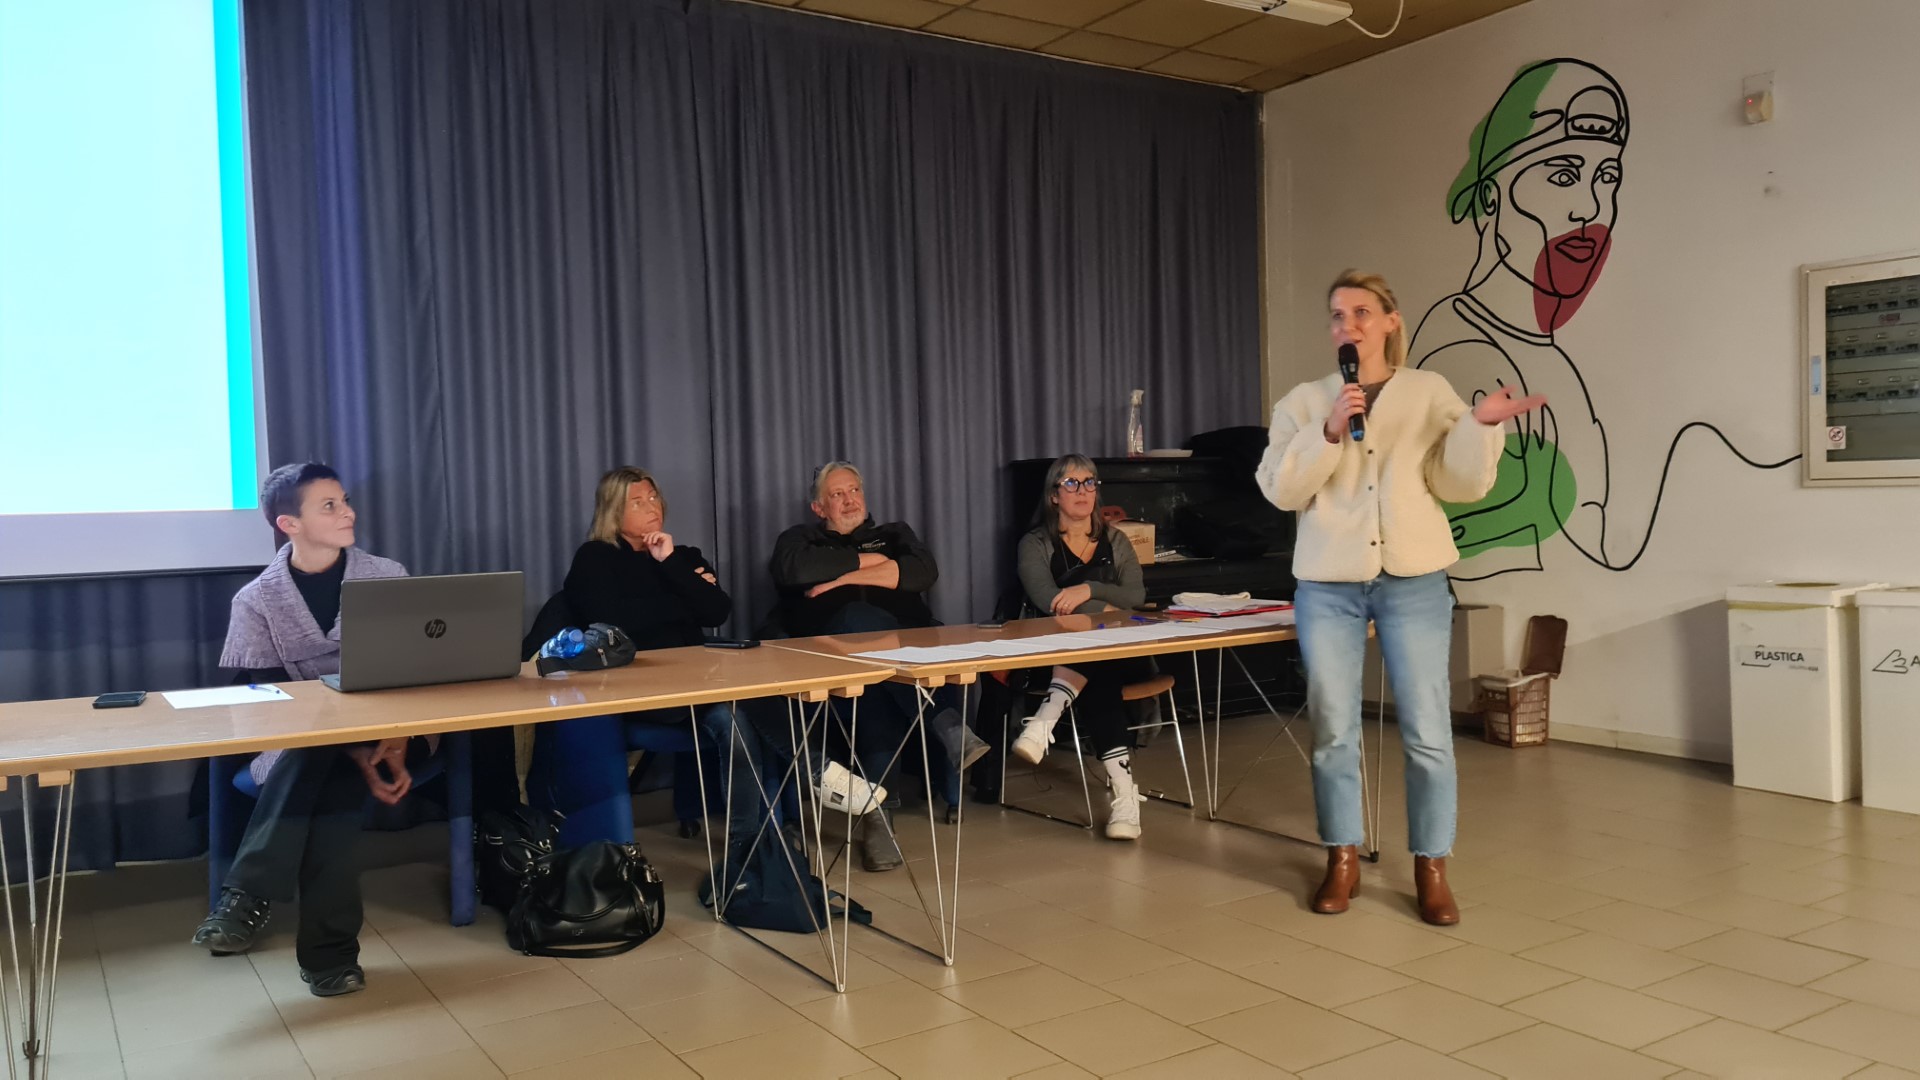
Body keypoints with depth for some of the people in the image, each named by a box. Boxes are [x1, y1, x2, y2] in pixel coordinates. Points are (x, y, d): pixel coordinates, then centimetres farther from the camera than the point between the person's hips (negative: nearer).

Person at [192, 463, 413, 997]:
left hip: (383, 734, 0)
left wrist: (395, 744, -21)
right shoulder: (257, 600, -2)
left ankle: (250, 895, -26)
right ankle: (329, 950, -32)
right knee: (326, 783, -35)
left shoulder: (387, 577, 1)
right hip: (293, 744, 0)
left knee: (324, 770, -34)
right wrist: (356, 755, -22)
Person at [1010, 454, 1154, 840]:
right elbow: (1049, 601, -12)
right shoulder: (1035, 544, 6)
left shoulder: (1114, 541, 17)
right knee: (1096, 679, -38)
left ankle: (1045, 721, -47)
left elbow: (1136, 595, 0)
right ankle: (1123, 788, -48)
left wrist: (1088, 589, -17)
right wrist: (1108, 612, -15)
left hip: (1119, 653, 2)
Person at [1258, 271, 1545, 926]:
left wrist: (1479, 426, -15)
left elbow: (1460, 485, 1)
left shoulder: (1430, 393, 6)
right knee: (1333, 731, 5)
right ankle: (1343, 863, 20)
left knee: (1427, 732, -2)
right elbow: (1279, 489, -3)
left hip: (1414, 582, -1)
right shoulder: (1304, 401, 7)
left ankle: (1431, 870, 12)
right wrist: (1328, 431, -14)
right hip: (1328, 584, 1)